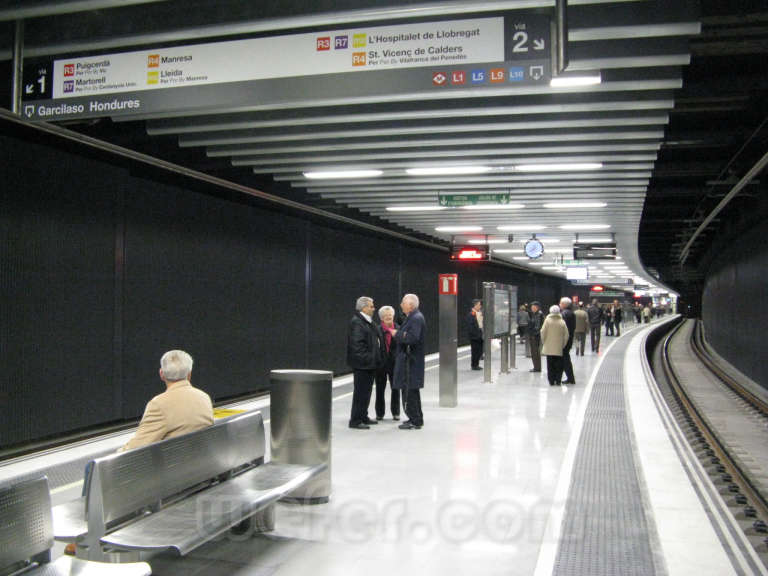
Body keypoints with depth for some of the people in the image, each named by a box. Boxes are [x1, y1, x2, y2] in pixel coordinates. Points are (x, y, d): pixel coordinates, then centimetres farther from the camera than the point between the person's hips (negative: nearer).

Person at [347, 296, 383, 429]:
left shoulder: (369, 322, 17)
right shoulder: (356, 322, -15)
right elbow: (356, 344, -22)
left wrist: (376, 358, 14)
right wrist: (366, 358, -21)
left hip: (369, 364, 10)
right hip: (362, 364, -10)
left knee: (366, 391, 16)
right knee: (361, 392, -6)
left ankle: (363, 417, 26)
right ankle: (355, 421, 0)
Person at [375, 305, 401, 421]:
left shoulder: (398, 329, -1)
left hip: (394, 363, 1)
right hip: (381, 363, 0)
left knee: (395, 388, 7)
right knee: (380, 389, 8)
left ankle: (396, 412, 19)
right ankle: (379, 413, 19)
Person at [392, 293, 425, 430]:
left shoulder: (417, 318, -16)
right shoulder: (411, 317, 16)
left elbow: (412, 338, -26)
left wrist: (397, 334, -15)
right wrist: (400, 334, 3)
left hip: (411, 361, -11)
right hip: (407, 360, 11)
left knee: (410, 391, -7)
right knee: (412, 390, 17)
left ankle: (415, 421, -1)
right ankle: (416, 418, 27)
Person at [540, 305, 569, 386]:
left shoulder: (547, 320, -4)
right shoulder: (562, 322, -2)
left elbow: (543, 332, -6)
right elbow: (566, 335, -2)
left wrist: (544, 342, 8)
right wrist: (563, 345, 9)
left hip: (549, 348, 0)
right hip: (559, 349, 0)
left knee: (550, 365, 6)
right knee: (559, 365, 7)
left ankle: (551, 381, 6)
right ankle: (558, 380, 6)